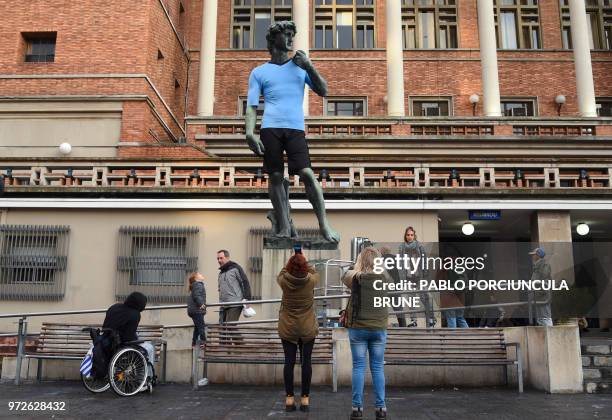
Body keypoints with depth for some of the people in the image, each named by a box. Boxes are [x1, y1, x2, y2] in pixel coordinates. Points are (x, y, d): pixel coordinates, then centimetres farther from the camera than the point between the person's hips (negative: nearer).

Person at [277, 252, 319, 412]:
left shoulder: (284, 281, -12)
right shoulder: (311, 280, -13)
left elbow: (281, 273, 12)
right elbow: (314, 272, 11)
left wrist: (292, 260, 15)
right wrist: (303, 261, 18)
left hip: (287, 328, 1)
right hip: (307, 328, 0)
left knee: (289, 362, 5)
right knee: (306, 362, 6)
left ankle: (289, 398, 10)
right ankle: (305, 398, 10)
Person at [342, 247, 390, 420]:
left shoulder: (354, 277, -8)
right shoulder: (383, 277, -4)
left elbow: (344, 277, 14)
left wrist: (355, 268, 28)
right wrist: (379, 267, 31)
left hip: (357, 328, -1)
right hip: (379, 328, 1)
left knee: (358, 367, 4)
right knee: (378, 368, 8)